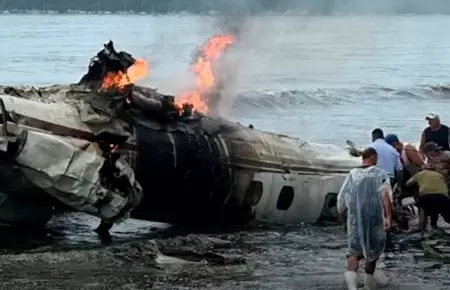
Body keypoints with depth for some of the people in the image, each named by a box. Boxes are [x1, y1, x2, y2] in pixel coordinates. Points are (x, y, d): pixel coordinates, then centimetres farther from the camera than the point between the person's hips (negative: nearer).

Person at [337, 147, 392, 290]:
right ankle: (369, 276, 32)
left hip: (355, 216, 2)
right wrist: (388, 217, -22)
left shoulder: (352, 174, 7)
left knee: (354, 248, 1)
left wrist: (341, 211, 30)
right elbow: (385, 194, -16)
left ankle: (351, 273, -26)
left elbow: (341, 196, 10)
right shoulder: (380, 174, -2)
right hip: (374, 216, -2)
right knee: (375, 246, 20)